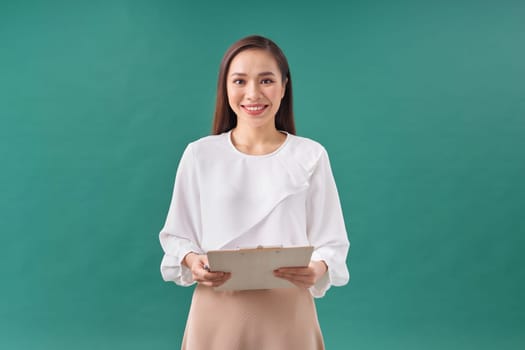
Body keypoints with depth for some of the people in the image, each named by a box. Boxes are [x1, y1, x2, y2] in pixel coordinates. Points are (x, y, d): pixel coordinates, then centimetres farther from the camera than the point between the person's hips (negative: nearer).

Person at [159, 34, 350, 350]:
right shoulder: (200, 154, 0)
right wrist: (192, 262, -16)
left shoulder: (310, 156, -1)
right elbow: (177, 237, 5)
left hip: (287, 314, 0)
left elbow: (331, 242, 0)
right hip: (217, 313, 1)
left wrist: (318, 268, -21)